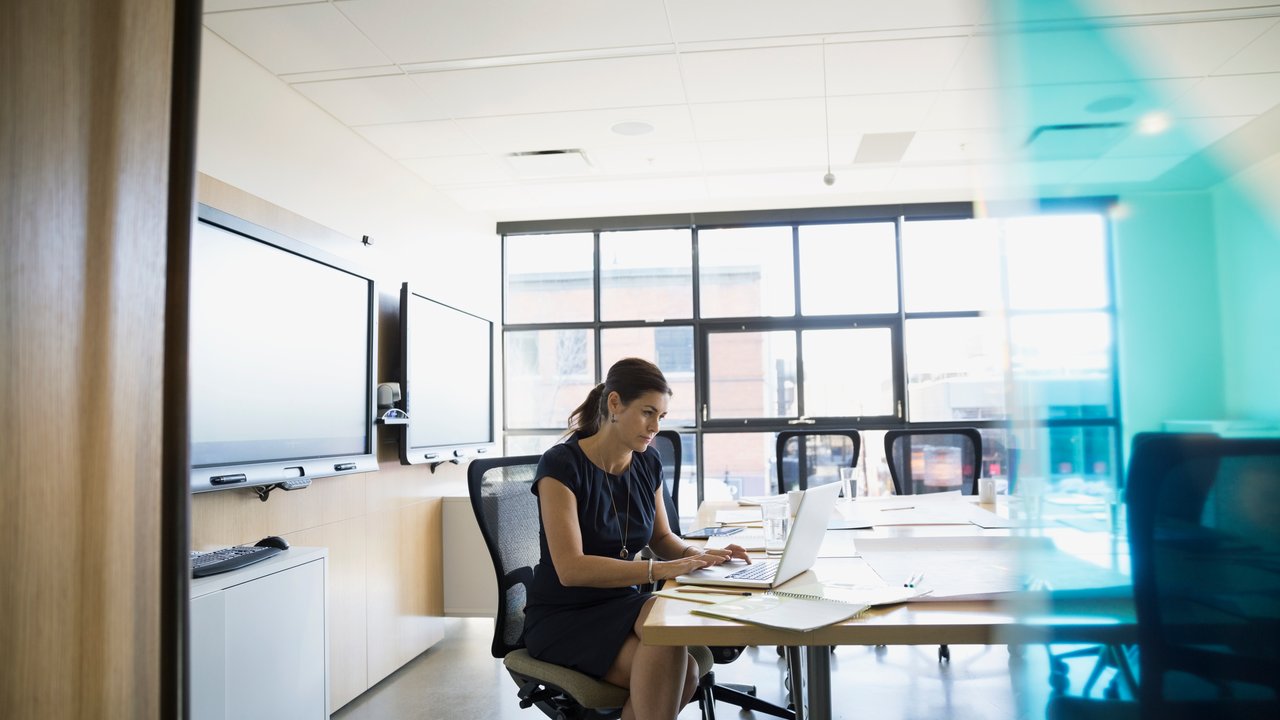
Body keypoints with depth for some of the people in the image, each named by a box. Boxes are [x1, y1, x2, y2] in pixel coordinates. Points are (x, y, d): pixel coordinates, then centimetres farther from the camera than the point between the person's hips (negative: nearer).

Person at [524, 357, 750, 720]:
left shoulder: (648, 463, 2)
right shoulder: (561, 464, -17)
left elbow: (661, 538, 15)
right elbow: (570, 569, -25)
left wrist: (698, 554, -8)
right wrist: (662, 570, -32)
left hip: (620, 605, 5)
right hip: (562, 618, -5)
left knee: (686, 669, -25)